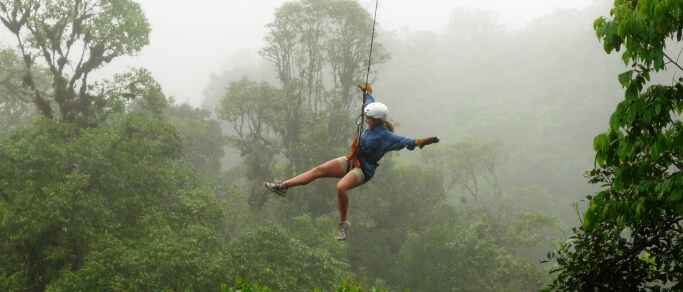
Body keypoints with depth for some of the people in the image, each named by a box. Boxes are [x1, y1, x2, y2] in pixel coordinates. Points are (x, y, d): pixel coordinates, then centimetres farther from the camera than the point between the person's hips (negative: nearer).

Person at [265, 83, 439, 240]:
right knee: (318, 170, -5)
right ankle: (283, 186, -4)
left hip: (364, 170, -8)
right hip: (351, 161, 8)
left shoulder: (386, 136, -19)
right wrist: (367, 93, 38)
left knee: (341, 187, -34)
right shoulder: (372, 125, 3)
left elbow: (403, 141, -34)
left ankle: (343, 224, -17)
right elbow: (372, 104, 22)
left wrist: (418, 142, -53)